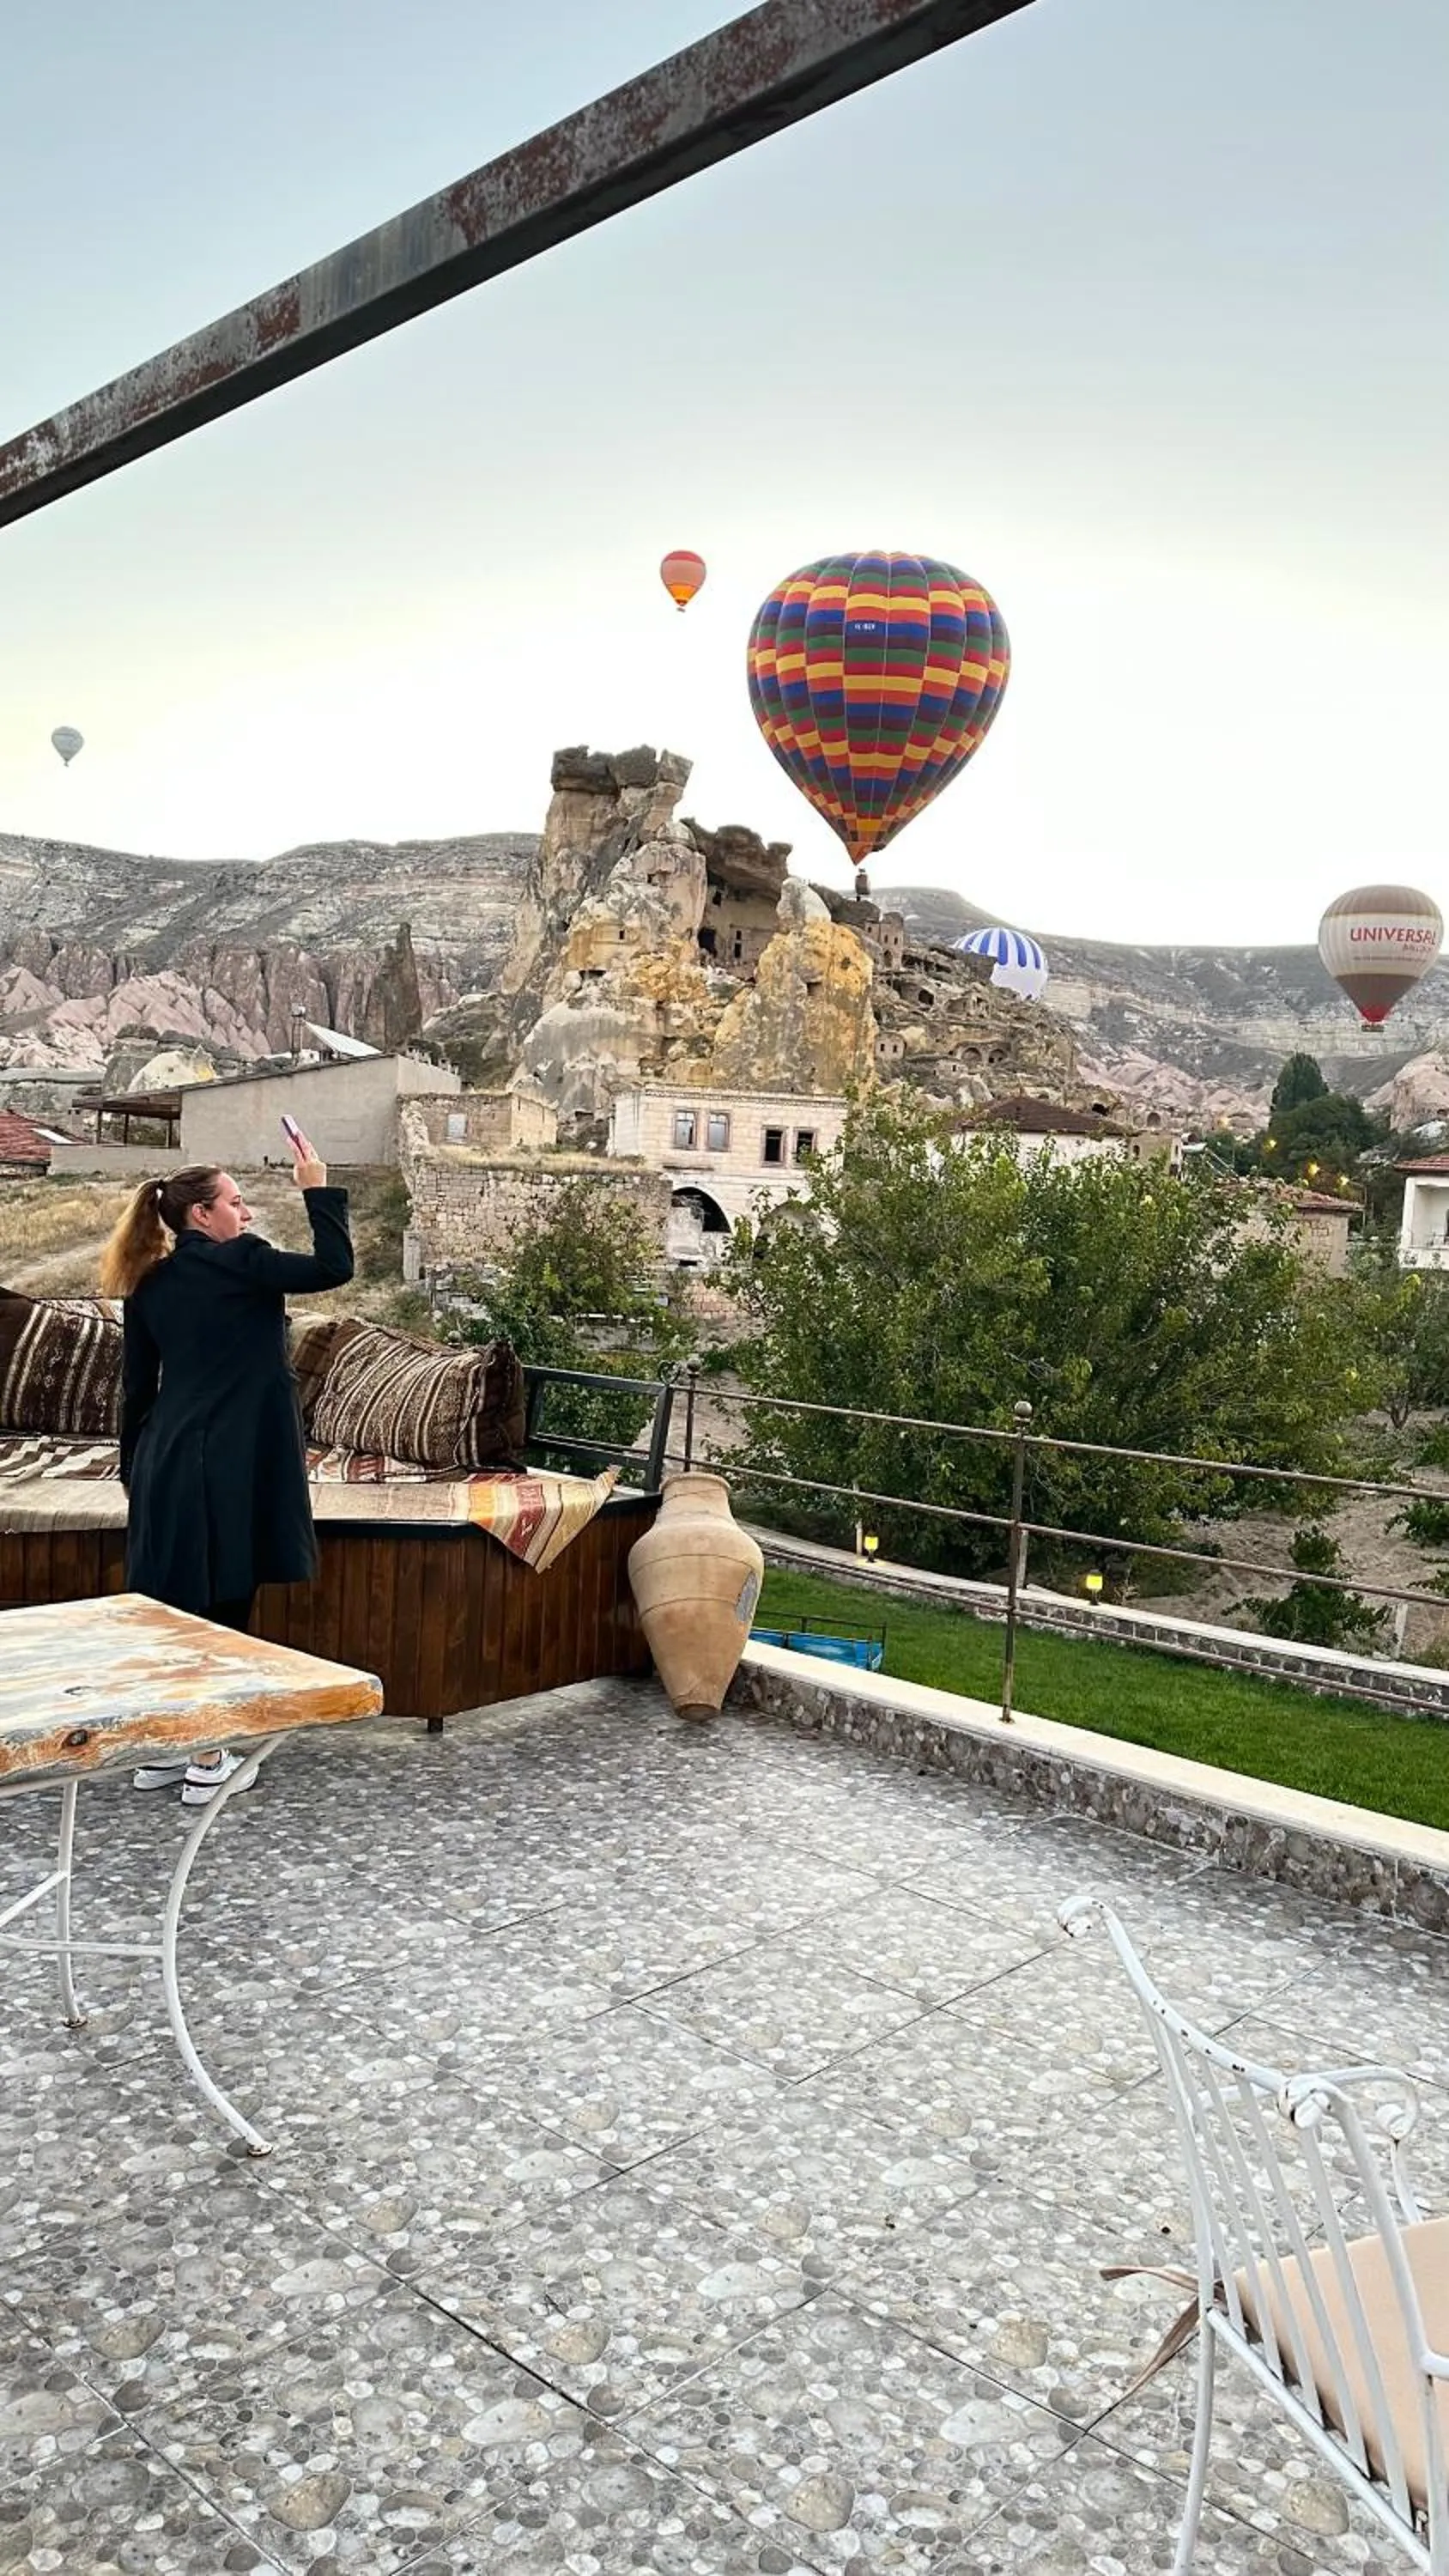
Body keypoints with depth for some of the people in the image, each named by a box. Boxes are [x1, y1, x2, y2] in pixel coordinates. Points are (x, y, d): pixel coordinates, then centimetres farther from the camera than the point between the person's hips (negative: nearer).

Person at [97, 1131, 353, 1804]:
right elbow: (334, 1268, -10)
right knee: (222, 1606, 1)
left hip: (167, 1461, 7)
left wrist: (133, 1467, 20)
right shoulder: (238, 1261, -9)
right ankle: (207, 1762, 8)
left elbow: (136, 1385, 13)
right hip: (226, 1465, -7)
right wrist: (318, 1190, -1)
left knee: (171, 1604, 14)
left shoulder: (148, 1282, 10)